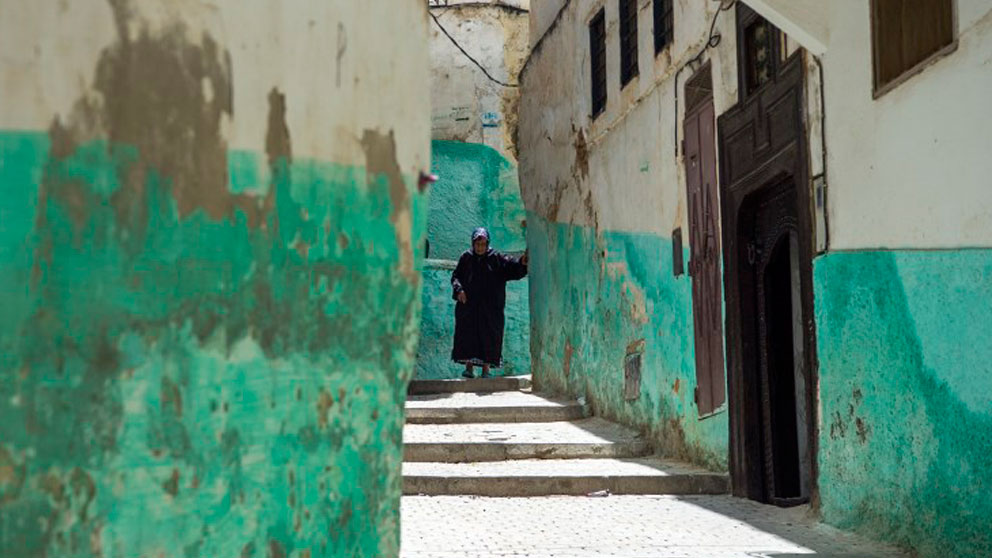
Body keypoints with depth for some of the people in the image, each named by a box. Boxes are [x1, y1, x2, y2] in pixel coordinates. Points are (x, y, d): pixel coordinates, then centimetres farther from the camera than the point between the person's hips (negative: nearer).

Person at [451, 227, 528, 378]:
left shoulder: (496, 258, -2)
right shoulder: (466, 258, 2)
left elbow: (512, 266, -13)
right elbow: (455, 276, 5)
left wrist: (522, 262, -35)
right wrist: (459, 290, -14)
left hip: (490, 307, -1)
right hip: (469, 305, 1)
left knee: (488, 336, 0)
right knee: (468, 334, -3)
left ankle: (486, 369, 6)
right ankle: (469, 367, 1)